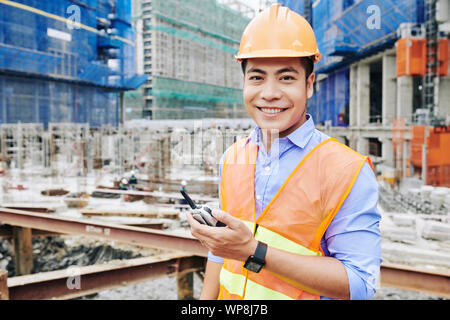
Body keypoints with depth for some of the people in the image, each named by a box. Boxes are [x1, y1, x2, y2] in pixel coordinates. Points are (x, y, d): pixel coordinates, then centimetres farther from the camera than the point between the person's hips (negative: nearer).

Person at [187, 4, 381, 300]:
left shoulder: (348, 172, -21)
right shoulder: (232, 159, -3)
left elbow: (360, 283, -25)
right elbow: (220, 249, 6)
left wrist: (255, 253, -31)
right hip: (231, 300, 5)